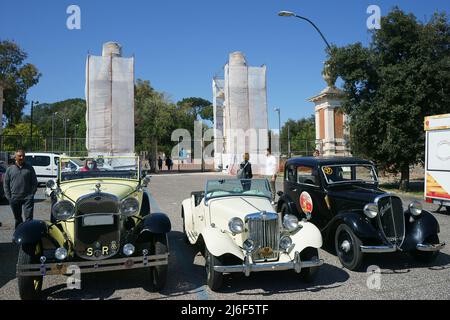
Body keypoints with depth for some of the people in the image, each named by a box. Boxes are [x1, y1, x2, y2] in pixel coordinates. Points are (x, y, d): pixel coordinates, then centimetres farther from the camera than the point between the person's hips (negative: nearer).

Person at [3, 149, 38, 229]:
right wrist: (8, 197, 0)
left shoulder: (30, 168, 4)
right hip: (14, 198, 2)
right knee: (17, 218, 15)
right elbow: (5, 184, 8)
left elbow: (34, 183, 6)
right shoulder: (10, 169, 6)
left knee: (29, 218, -8)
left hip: (27, 198, -2)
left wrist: (32, 194, -2)